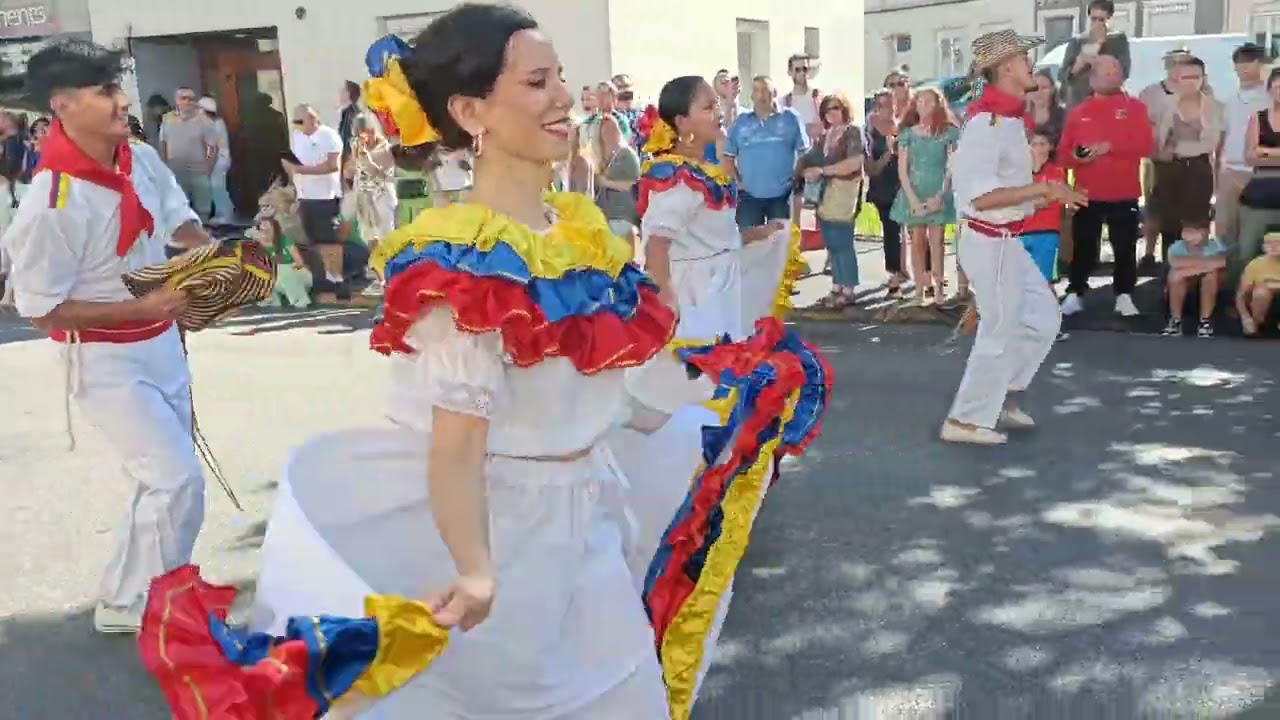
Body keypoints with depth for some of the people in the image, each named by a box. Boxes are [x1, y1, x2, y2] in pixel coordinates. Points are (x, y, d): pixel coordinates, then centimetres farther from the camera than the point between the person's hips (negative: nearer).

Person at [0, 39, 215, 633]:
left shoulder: (143, 160, -5)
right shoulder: (50, 205, -26)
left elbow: (180, 224, 13)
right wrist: (141, 307, -24)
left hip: (162, 343, 8)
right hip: (105, 360, -8)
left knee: (163, 479, 17)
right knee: (178, 482, -8)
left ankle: (126, 600, 36)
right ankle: (144, 608, 14)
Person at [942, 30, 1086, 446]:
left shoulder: (1006, 117, 10)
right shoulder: (988, 120, -20)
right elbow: (981, 196, -26)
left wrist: (1047, 197, 10)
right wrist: (1043, 189, -21)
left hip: (1005, 239, 10)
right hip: (990, 242, -10)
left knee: (1043, 316, 18)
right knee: (999, 333, 2)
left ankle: (1001, 398, 28)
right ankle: (965, 421, 15)